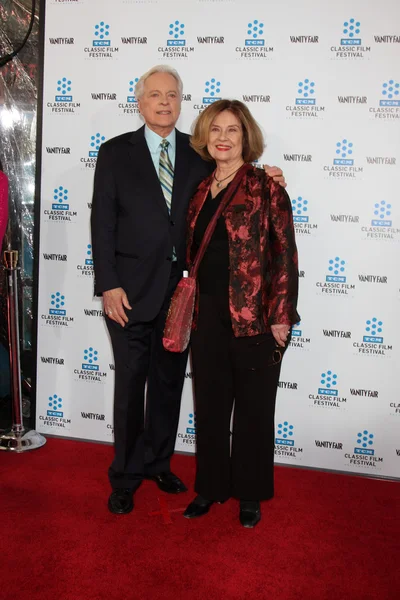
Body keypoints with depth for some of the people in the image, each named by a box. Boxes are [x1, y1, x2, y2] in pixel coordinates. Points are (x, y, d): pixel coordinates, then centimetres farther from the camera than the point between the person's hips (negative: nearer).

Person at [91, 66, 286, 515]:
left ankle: (157, 463, 33)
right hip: (132, 289, -2)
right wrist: (109, 285, -11)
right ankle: (125, 477, 23)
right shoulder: (116, 152, 1)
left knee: (169, 381, 14)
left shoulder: (197, 153, 8)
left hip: (180, 287, 3)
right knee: (130, 384, 6)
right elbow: (103, 221, -4)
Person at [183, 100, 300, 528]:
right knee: (210, 404, 14)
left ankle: (250, 494, 26)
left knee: (254, 407, 8)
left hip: (255, 316, -5)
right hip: (208, 316, 5)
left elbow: (284, 252, -9)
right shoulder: (200, 192, 11)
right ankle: (211, 486, 31)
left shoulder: (265, 187, -4)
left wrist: (281, 316, -14)